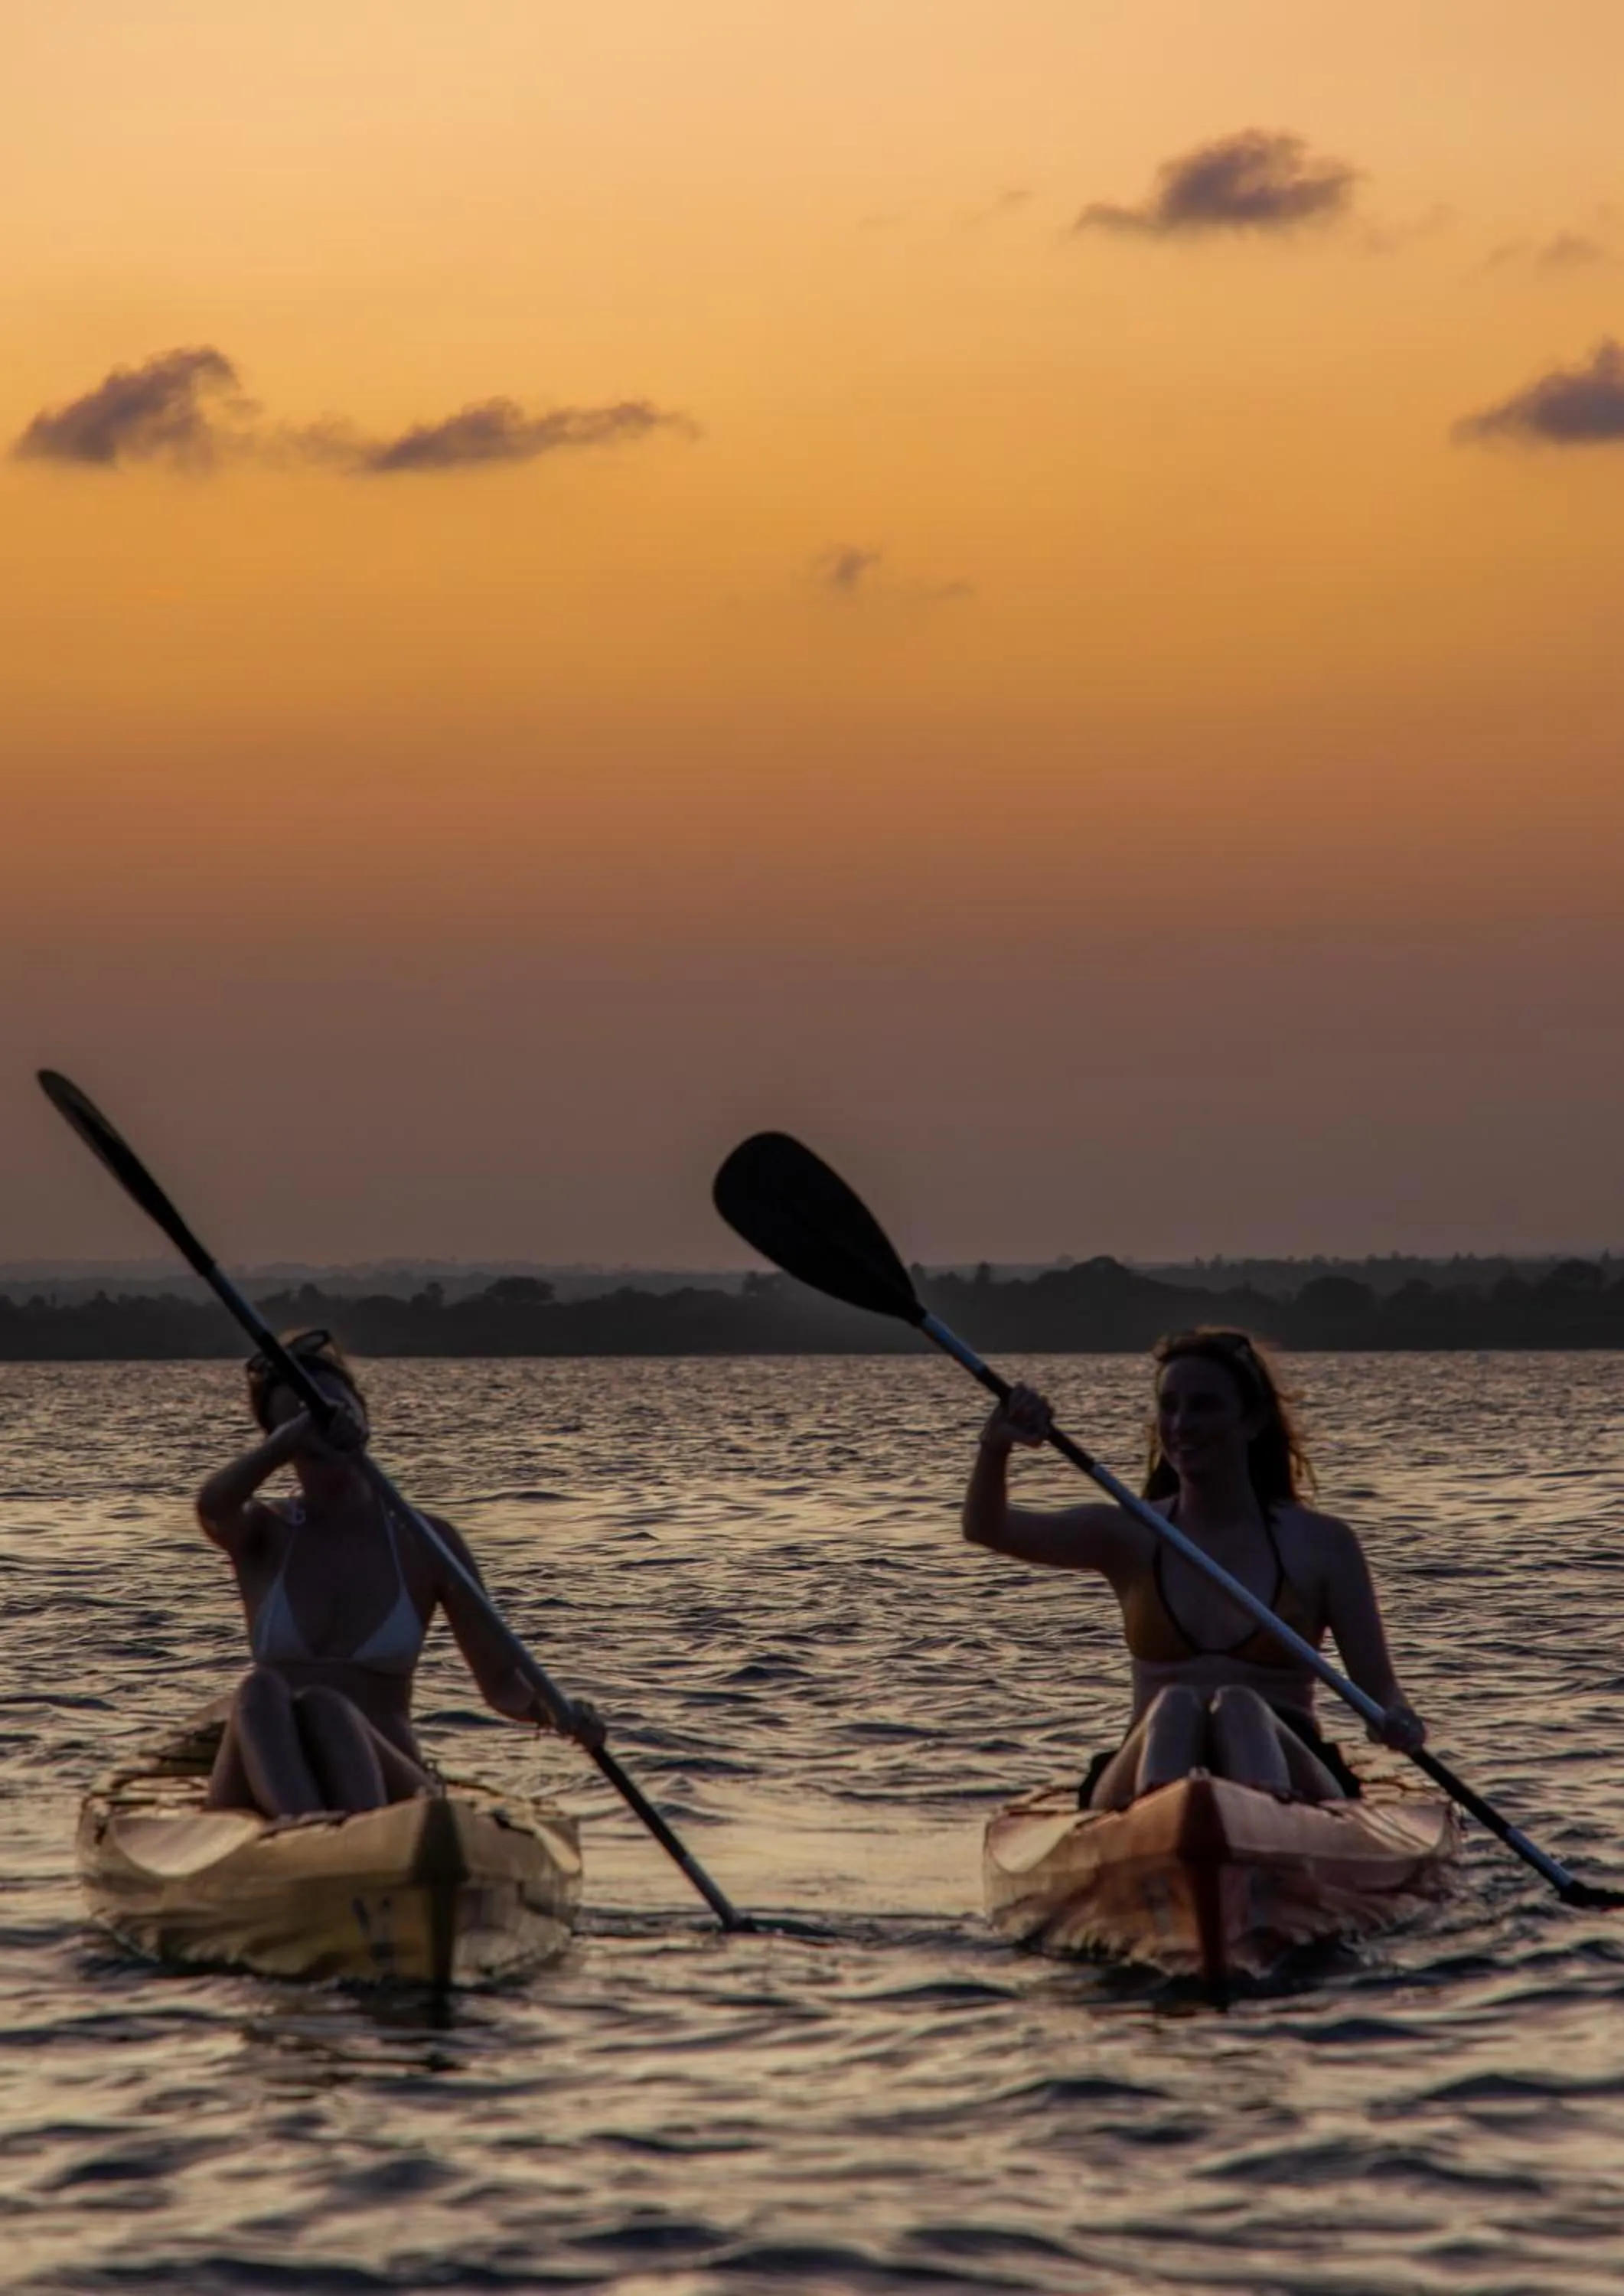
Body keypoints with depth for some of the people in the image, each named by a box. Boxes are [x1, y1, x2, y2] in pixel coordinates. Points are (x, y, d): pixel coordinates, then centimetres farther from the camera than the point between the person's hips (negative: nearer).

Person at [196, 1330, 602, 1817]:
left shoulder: (424, 1544, 10)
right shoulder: (265, 1536, 11)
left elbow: (501, 1682, 9)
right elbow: (213, 1506, -15)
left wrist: (552, 1708, -14)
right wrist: (298, 1432, -32)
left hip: (378, 1784, -1)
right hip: (268, 1788, 1)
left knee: (324, 1709, -35)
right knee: (259, 1691, -33)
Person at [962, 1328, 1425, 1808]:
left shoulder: (1321, 1544, 9)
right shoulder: (1131, 1537, 13)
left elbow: (1379, 1687, 5)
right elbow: (986, 1529, 0)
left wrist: (1397, 1721, -20)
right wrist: (996, 1448, -21)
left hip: (1281, 1774, -1)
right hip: (1152, 1769, 1)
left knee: (1238, 1708, -34)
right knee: (1174, 1707, -32)